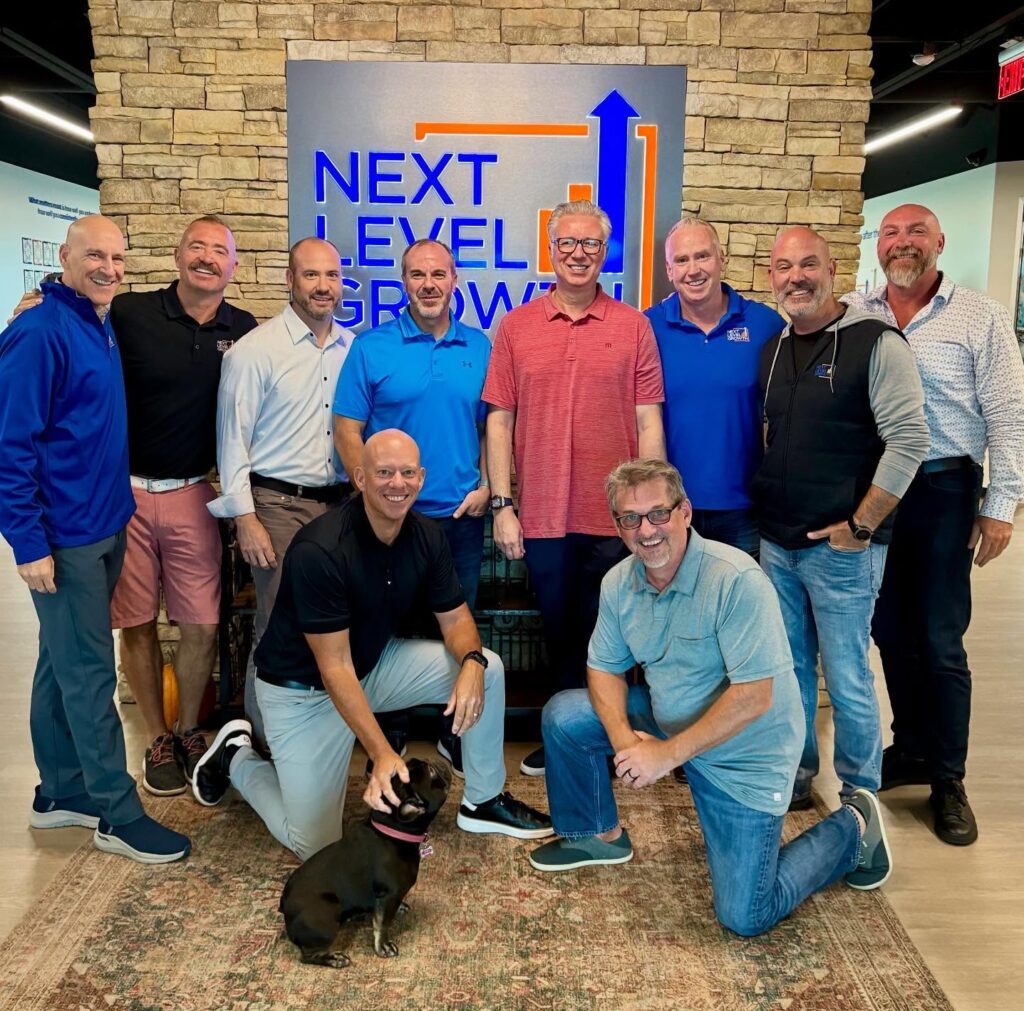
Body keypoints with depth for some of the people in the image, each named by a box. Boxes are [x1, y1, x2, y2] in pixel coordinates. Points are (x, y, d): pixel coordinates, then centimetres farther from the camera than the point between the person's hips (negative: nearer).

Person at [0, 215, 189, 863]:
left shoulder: (104, 330, 11)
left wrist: (117, 505, 13)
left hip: (104, 525, 8)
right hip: (64, 535, -8)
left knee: (64, 665, 17)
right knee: (90, 673, -1)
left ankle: (61, 791, 29)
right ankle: (118, 813, 10)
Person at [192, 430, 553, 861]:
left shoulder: (426, 536, -10)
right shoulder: (318, 550, -30)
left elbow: (455, 618, -1)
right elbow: (334, 668, -29)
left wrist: (471, 663, -25)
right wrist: (381, 754, -36)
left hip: (375, 664, 6)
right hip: (304, 690, -6)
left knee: (487, 667, -10)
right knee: (316, 846, -5)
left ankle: (484, 801, 9)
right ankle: (237, 758, 21)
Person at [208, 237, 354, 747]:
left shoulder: (353, 349, 7)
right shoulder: (255, 350, -5)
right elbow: (233, 438, -6)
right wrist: (246, 519, -10)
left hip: (338, 504, 4)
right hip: (278, 506, -4)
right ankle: (265, 737, 17)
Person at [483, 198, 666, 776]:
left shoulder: (633, 326, 2)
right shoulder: (516, 327, 5)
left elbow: (648, 422, 1)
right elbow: (500, 420, 4)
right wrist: (502, 505, -2)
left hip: (614, 517, -1)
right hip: (542, 517, 1)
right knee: (559, 635, 15)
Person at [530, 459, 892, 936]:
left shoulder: (736, 580, -28)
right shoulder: (619, 582, -6)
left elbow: (754, 698, -29)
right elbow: (604, 669, 2)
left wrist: (667, 754, -25)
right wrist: (623, 738, -18)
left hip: (743, 752, -6)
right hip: (667, 719, 6)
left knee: (745, 916, -7)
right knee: (563, 716, -4)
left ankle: (851, 827, 17)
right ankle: (598, 834, 20)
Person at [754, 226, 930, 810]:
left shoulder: (875, 342, -10)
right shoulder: (774, 349, 10)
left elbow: (910, 439, -15)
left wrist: (861, 526, -15)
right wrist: (766, 511, 9)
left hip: (840, 546, -6)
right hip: (777, 543, 6)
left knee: (847, 677, 3)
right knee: (790, 666, 16)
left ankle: (861, 798, 21)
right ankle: (797, 771, 33)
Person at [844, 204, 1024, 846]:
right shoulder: (852, 317, 5)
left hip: (943, 491, -3)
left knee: (940, 640, 2)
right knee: (890, 630, 13)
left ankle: (947, 778, 18)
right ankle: (912, 748, 31)